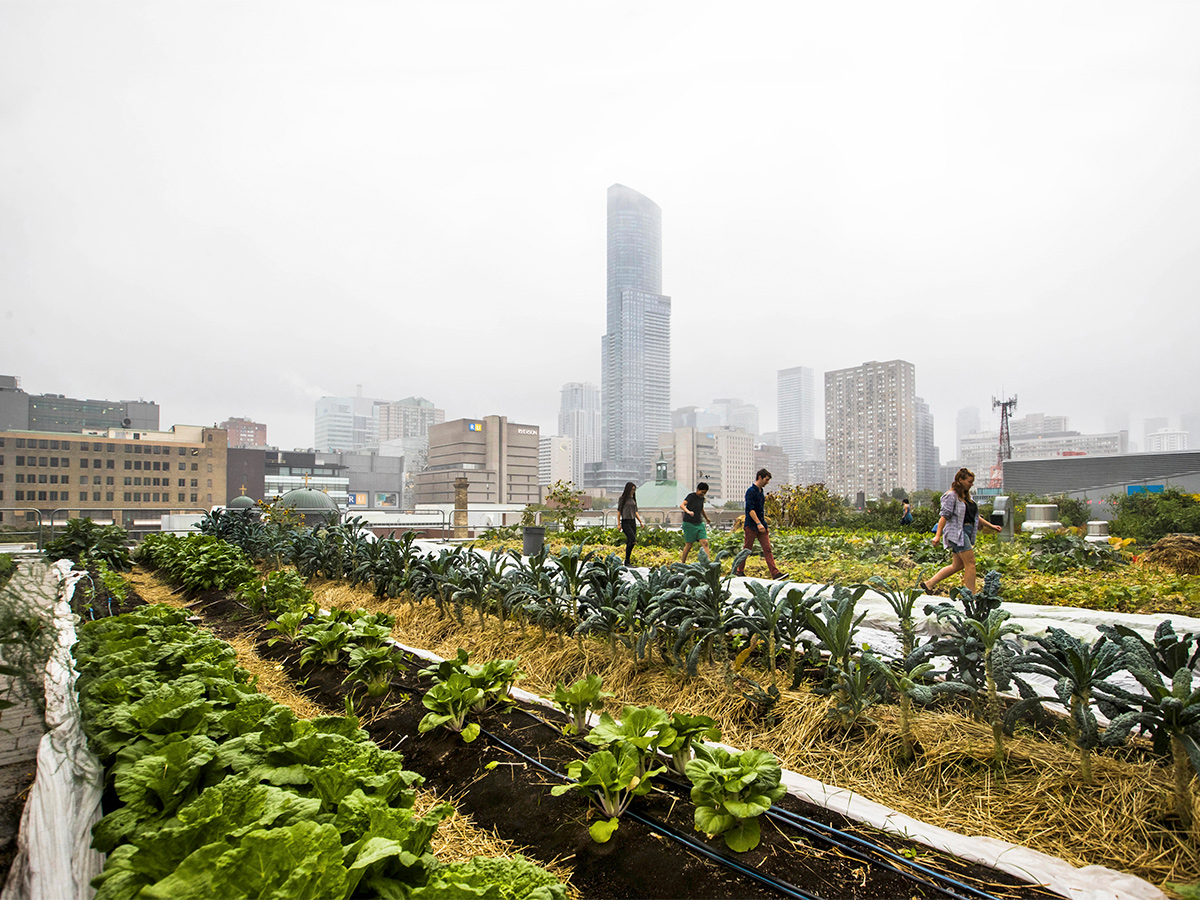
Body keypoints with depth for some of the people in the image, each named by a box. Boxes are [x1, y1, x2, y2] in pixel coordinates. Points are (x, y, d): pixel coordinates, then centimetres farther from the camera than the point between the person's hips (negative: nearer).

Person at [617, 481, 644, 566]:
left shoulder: (633, 499, 15)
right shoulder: (622, 499, -2)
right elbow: (619, 511, -2)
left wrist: (641, 522, 12)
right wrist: (619, 524, -7)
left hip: (633, 522, 6)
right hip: (625, 522, -6)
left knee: (629, 542, 4)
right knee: (633, 540, -18)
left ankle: (627, 562, 9)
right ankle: (627, 560, -10)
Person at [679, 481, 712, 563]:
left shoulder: (702, 498, 12)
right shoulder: (691, 496, -9)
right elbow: (682, 505, -23)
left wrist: (707, 518, 46)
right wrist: (688, 511, -43)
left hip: (699, 524, 6)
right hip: (689, 524, -6)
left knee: (705, 543, -7)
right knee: (689, 545, 0)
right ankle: (682, 562, 17)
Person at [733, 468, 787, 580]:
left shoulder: (761, 492, 16)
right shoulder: (751, 491, -11)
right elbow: (750, 509, -19)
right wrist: (758, 523, -26)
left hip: (761, 526, 8)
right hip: (751, 526, -8)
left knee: (767, 549, 0)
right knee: (746, 549, 2)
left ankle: (775, 574, -6)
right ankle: (739, 572, 14)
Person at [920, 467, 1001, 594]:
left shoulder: (967, 496, 19)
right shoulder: (951, 496, -9)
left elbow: (975, 516, 26)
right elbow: (944, 516, -15)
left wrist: (991, 526, 19)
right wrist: (938, 535, -22)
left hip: (966, 533, 9)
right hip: (957, 533, -9)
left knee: (958, 565, 8)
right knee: (970, 563, -10)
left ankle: (928, 584, 13)